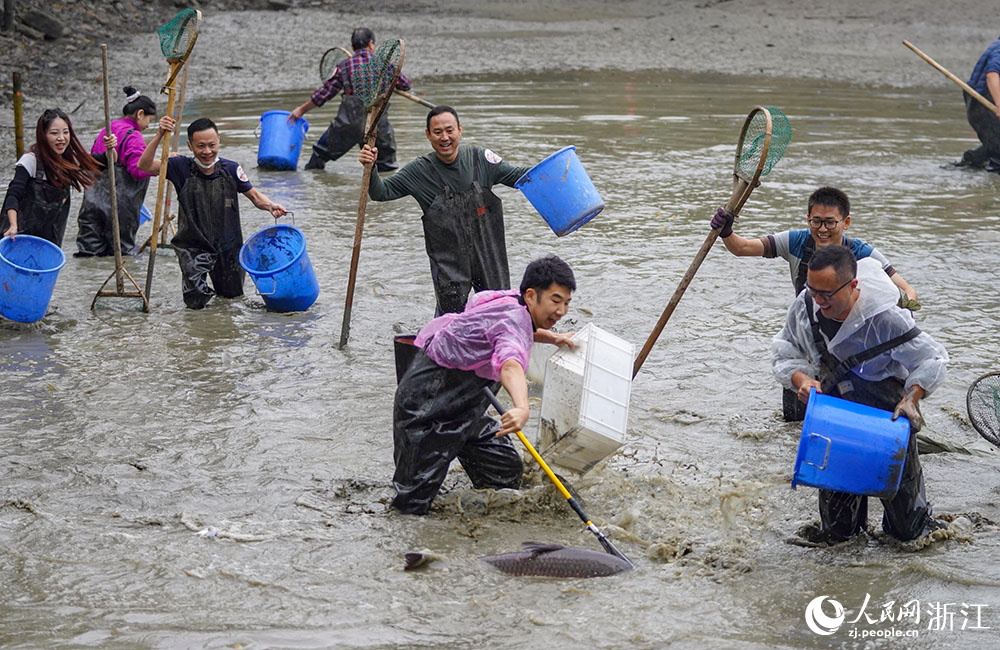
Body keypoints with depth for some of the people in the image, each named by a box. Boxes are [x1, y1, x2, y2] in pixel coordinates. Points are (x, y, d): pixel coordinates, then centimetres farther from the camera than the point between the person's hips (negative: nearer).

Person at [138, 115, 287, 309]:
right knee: (196, 303, -5)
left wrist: (270, 206, -20)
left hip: (228, 247, 2)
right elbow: (144, 166, -21)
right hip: (193, 245, -2)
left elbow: (254, 195, 2)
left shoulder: (231, 169, -9)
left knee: (233, 295, 16)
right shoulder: (182, 167, -12)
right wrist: (160, 135, -33)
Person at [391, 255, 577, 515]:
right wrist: (522, 408, -68)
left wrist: (552, 337, 21)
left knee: (506, 473, 10)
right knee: (413, 506, -8)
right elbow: (510, 364, -50)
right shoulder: (514, 317, -27)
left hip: (463, 408, 10)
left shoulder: (512, 301, 2)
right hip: (426, 408, -10)